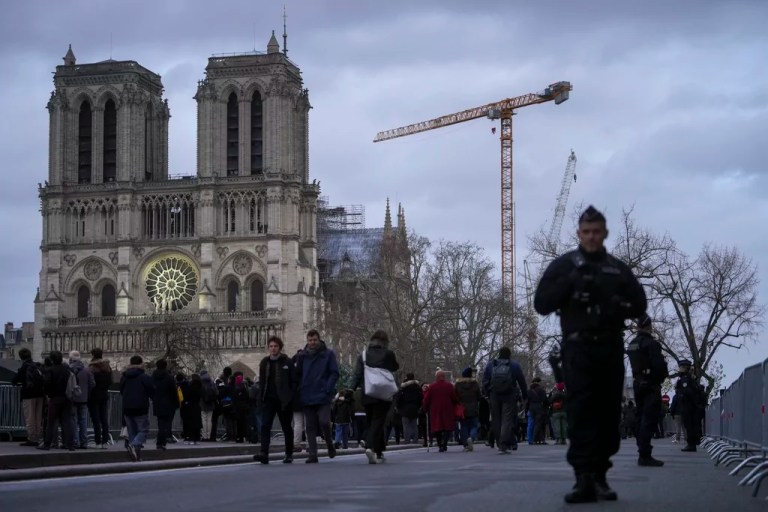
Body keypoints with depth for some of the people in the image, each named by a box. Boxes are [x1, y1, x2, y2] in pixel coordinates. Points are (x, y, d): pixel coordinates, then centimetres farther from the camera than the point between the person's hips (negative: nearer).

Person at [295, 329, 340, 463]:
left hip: (323, 397, -3)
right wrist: (300, 390, 4)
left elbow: (334, 373, -1)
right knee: (310, 427, 3)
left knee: (324, 422, -13)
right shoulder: (303, 356, 10)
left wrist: (328, 390, -12)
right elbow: (298, 374, 16)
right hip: (307, 397, 3)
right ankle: (312, 454, 5)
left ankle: (330, 445, 13)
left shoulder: (328, 354, 1)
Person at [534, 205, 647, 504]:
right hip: (578, 348, -3)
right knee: (581, 412, -13)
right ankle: (585, 479, -20)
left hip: (611, 349, 3)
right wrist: (569, 284, -12)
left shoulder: (618, 269, 15)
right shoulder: (564, 265, 8)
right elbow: (541, 304, 2)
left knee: (608, 413, 0)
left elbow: (639, 305, 13)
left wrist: (618, 305, -9)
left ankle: (600, 477, 6)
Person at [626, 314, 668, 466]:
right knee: (649, 420, -9)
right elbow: (659, 365, -20)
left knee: (641, 419, 13)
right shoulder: (651, 343, -14)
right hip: (651, 385, -9)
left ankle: (642, 453, 16)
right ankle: (645, 455, -14)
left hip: (637, 384, 9)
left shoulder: (631, 344, 13)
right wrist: (662, 376, -3)